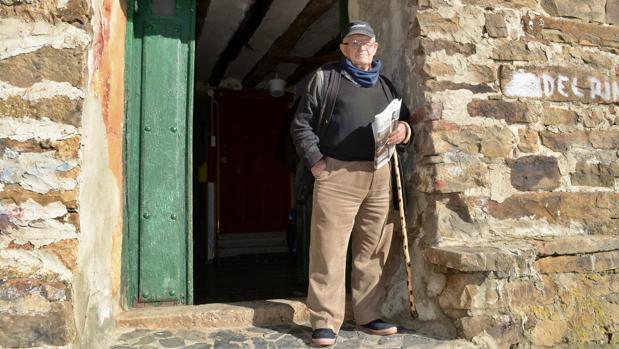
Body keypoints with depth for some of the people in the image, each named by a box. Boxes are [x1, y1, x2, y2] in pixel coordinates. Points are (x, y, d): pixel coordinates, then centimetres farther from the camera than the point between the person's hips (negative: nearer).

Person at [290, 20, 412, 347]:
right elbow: (301, 123, 4)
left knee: (372, 250, 9)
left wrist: (404, 129, 2)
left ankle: (368, 314, 22)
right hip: (337, 174, -4)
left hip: (379, 176, 5)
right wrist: (315, 160, -7)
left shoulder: (385, 85, 21)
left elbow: (404, 119, 27)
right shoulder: (325, 77, 8)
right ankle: (325, 321, 6)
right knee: (329, 250, -4)